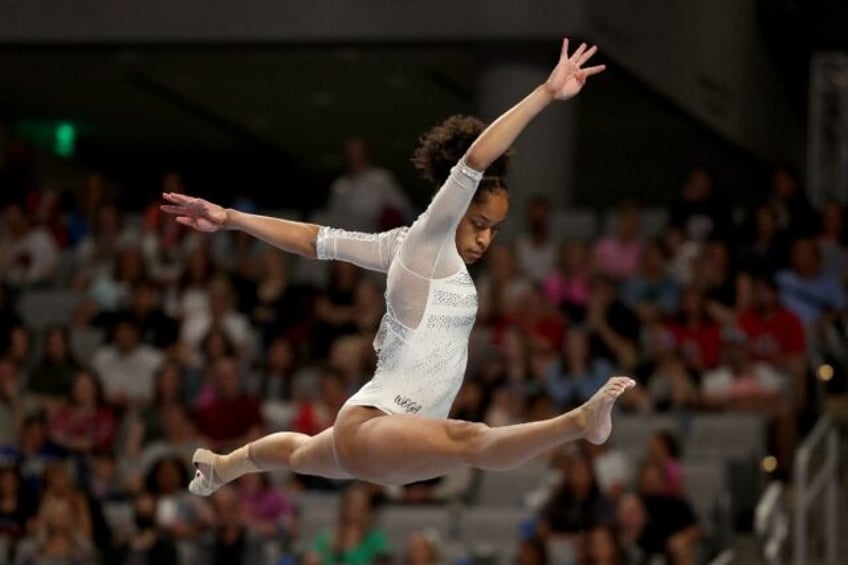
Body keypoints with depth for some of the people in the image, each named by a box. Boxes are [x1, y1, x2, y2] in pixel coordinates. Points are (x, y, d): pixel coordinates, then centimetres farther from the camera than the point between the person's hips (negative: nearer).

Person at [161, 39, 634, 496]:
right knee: (472, 442, -41)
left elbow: (317, 240, 11)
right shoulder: (425, 244, -15)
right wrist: (547, 93, -31)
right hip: (372, 430, -11)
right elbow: (473, 163, -28)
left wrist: (232, 220, 16)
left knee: (302, 454, 42)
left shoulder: (407, 248, 9)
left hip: (362, 431, 11)